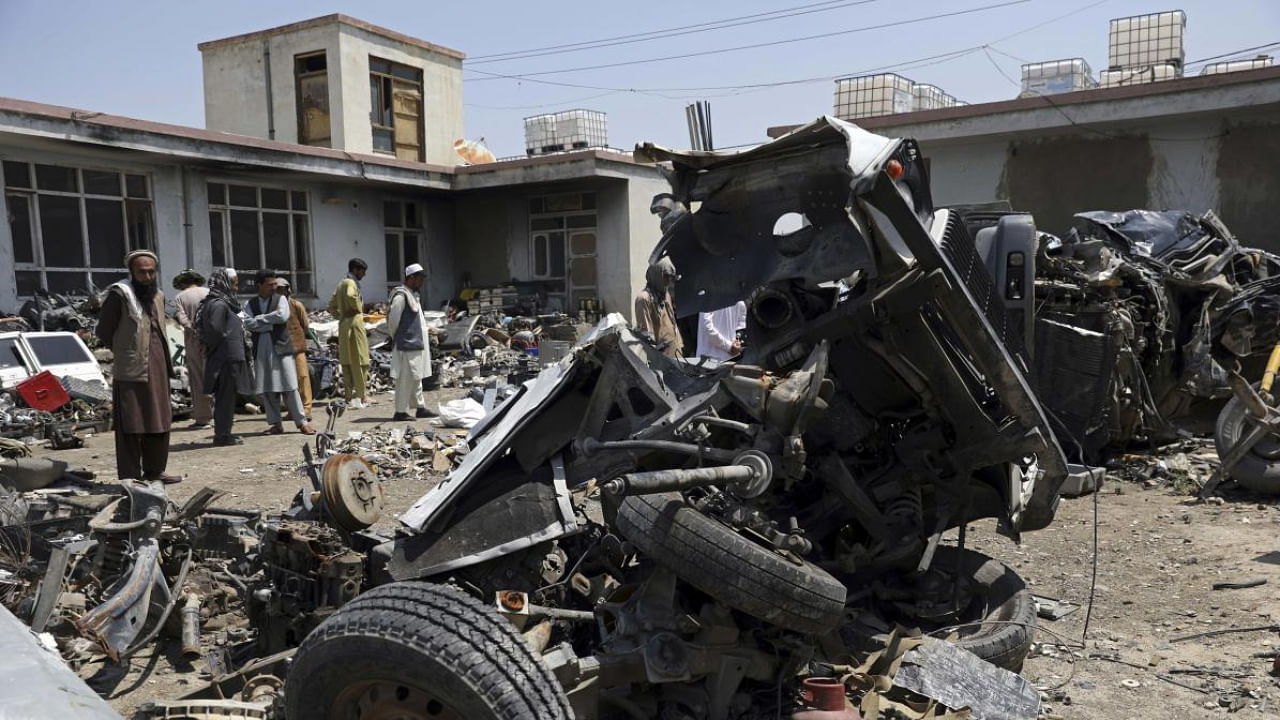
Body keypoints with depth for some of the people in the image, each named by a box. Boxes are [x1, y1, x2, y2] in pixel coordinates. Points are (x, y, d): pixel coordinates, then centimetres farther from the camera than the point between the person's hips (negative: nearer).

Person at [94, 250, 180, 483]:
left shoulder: (157, 295, 15)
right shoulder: (119, 294, -7)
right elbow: (103, 332, -4)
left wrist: (166, 362, 13)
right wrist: (123, 352, 3)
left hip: (158, 369, 7)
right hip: (131, 371, -7)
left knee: (159, 422, 13)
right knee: (130, 426, -4)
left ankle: (154, 471, 24)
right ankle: (130, 477, 1)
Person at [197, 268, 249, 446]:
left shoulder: (224, 302, 16)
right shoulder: (218, 304, -14)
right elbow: (215, 331, -22)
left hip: (230, 357, 10)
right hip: (227, 358, -10)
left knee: (226, 398, 14)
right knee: (226, 397, -4)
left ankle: (223, 433, 21)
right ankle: (222, 435, 1)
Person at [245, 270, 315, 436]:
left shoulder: (280, 299, 5)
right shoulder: (250, 304, 9)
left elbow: (282, 316, -14)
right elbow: (248, 324, -5)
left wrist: (260, 318, -6)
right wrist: (270, 325, -8)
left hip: (280, 347, -2)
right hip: (261, 349, 2)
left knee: (290, 386, -5)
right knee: (266, 389, 4)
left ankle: (302, 422, -1)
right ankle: (275, 424, 12)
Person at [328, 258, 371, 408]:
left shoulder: (341, 284, 19)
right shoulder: (351, 283, -9)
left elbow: (331, 307, 22)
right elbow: (351, 296, -32)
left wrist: (343, 315, 16)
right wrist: (358, 308, -16)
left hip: (343, 324, 9)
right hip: (354, 322, -9)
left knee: (347, 362, 10)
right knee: (359, 361, -5)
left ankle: (349, 396, 13)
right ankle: (361, 396, -4)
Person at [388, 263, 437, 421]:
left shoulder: (413, 295, 16)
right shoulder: (401, 296, -15)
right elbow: (392, 320, -17)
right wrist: (395, 338, -6)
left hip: (416, 344, 10)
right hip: (407, 345, -10)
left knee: (416, 378, 15)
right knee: (406, 378, -6)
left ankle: (420, 408, 23)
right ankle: (400, 411, -1)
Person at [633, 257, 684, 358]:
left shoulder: (666, 294, 14)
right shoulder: (644, 298, -13)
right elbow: (645, 330, -15)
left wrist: (679, 344, 16)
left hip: (675, 351, 9)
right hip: (661, 353, -9)